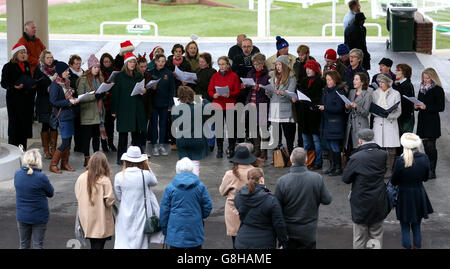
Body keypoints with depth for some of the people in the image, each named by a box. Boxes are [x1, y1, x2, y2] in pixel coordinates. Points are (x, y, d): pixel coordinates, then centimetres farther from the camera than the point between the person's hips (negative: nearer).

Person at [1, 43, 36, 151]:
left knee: (26, 122, 7)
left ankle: (23, 149, 14)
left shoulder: (26, 65, 15)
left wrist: (33, 86, 3)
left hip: (27, 99, 6)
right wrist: (14, 87, -23)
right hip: (14, 99, -6)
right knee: (15, 123, -5)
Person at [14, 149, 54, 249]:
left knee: (24, 244, 17)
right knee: (38, 245, 9)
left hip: (22, 216, 4)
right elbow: (51, 193, -8)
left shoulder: (17, 174, -9)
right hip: (39, 217, -4)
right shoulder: (41, 177, -22)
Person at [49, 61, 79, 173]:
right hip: (62, 115, -8)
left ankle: (65, 163, 19)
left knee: (69, 140, 10)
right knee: (65, 142, -8)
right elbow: (53, 101, -16)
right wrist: (69, 102, -20)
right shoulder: (55, 84, -13)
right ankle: (53, 164, 1)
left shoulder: (66, 82, 11)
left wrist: (74, 99, 4)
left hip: (69, 113, 8)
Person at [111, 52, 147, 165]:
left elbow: (142, 89, 21)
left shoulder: (138, 76, 12)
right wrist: (114, 110, -9)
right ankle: (121, 158, 3)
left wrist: (144, 91, -5)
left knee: (137, 133, 4)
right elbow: (115, 93, -4)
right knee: (123, 134, -2)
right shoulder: (119, 77, -2)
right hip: (124, 109, -4)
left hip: (137, 108, 4)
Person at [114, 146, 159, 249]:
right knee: (140, 242, 10)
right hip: (141, 216, -1)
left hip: (125, 217, 1)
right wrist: (147, 165, 10)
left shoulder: (119, 177, -8)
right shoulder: (145, 175, -13)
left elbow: (118, 198, 2)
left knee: (123, 243, 6)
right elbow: (154, 182, 10)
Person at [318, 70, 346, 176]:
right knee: (328, 145, 11)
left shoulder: (339, 91, -13)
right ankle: (332, 166, 19)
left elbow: (339, 108, -19)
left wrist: (325, 108, -18)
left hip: (335, 123, -8)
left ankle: (338, 168, 1)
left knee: (334, 145, -6)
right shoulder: (326, 90, 13)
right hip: (326, 122, 8)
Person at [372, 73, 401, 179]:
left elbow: (398, 111, 1)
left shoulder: (395, 94, 2)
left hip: (390, 122, -2)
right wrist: (378, 113, -9)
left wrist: (390, 115, -17)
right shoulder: (375, 93, 12)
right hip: (378, 122, 2)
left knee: (391, 148, -2)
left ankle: (389, 169, 6)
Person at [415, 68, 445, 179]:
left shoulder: (438, 90, -10)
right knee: (426, 146, 10)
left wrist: (426, 107, -20)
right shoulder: (422, 88, 11)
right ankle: (427, 169, 17)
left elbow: (441, 107, -13)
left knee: (431, 146, -5)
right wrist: (417, 106, -3)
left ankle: (432, 171, -1)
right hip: (422, 120, 7)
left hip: (432, 121, -7)